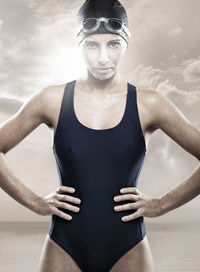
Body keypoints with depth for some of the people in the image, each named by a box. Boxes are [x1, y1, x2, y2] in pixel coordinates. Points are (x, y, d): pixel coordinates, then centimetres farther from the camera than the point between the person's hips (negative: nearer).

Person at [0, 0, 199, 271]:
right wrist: (36, 202, -2)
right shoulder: (52, 100, -2)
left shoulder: (149, 105, -4)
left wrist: (161, 205, -3)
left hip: (128, 250, 0)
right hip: (64, 249, 1)